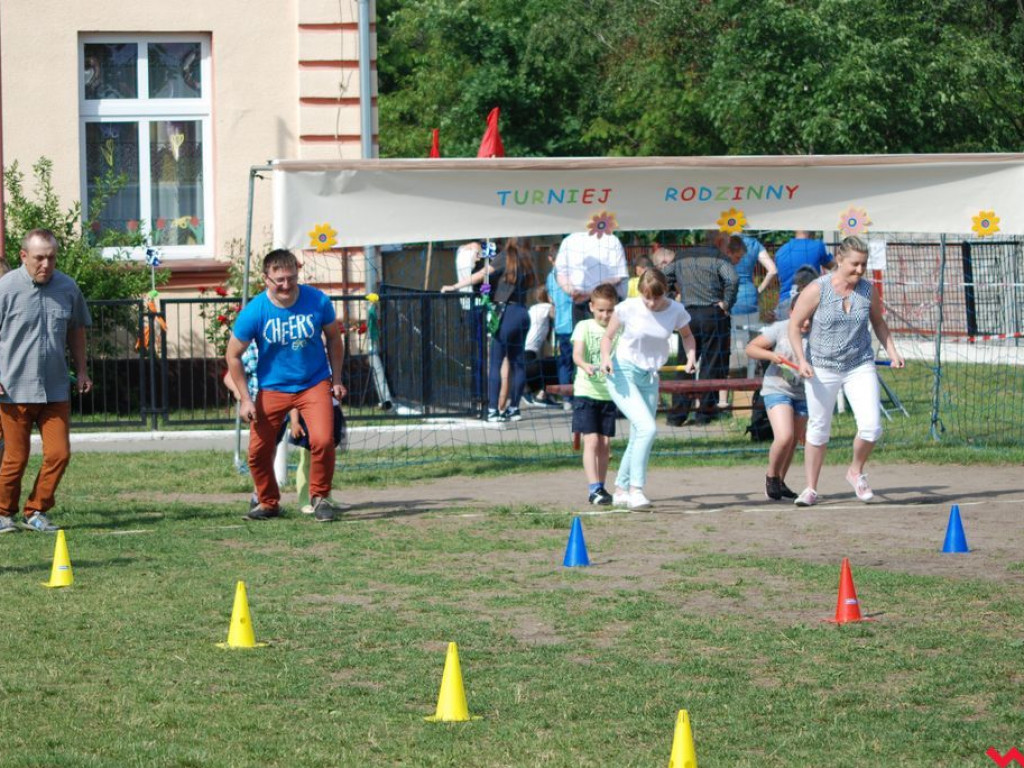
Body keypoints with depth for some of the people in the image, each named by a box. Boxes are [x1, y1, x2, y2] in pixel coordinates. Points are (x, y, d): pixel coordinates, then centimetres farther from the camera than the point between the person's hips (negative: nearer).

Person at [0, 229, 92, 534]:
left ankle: (36, 511, 14)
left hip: (56, 390, 4)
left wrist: (81, 370, 18)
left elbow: (76, 330, 19)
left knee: (59, 453, -3)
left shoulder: (68, 288, 5)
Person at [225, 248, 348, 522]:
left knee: (322, 440, -20)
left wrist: (336, 379, 4)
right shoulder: (254, 312, -16)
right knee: (257, 451, -1)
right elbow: (233, 356, -5)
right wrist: (245, 399, -7)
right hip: (272, 388, 1)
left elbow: (333, 338, 6)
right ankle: (268, 503, 25)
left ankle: (320, 497, 3)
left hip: (314, 384, 0)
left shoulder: (317, 301, -13)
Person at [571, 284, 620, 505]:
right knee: (591, 441, -10)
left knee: (605, 443, 6)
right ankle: (594, 489, -13)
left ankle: (600, 488, 16)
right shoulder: (584, 327, -1)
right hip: (586, 392, -3)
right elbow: (577, 354, -15)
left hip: (609, 394, 3)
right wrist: (586, 366, -35)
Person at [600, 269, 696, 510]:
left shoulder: (675, 310, -5)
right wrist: (606, 357, -20)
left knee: (639, 436, 10)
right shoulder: (628, 308, -14)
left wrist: (691, 355, -4)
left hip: (649, 378, 5)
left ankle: (621, 490, 25)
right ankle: (635, 489, -21)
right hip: (623, 374, -5)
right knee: (647, 427, -22)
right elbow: (608, 336, -1)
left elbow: (687, 336, 14)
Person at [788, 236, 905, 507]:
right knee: (818, 431, 7)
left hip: (860, 365, 2)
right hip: (822, 369, -2)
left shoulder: (868, 291, -2)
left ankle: (856, 472, 15)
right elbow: (794, 325, -6)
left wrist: (892, 351, 5)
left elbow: (878, 321, 16)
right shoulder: (817, 290, -12)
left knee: (871, 426, -12)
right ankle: (810, 489, 20)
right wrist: (801, 360, -16)